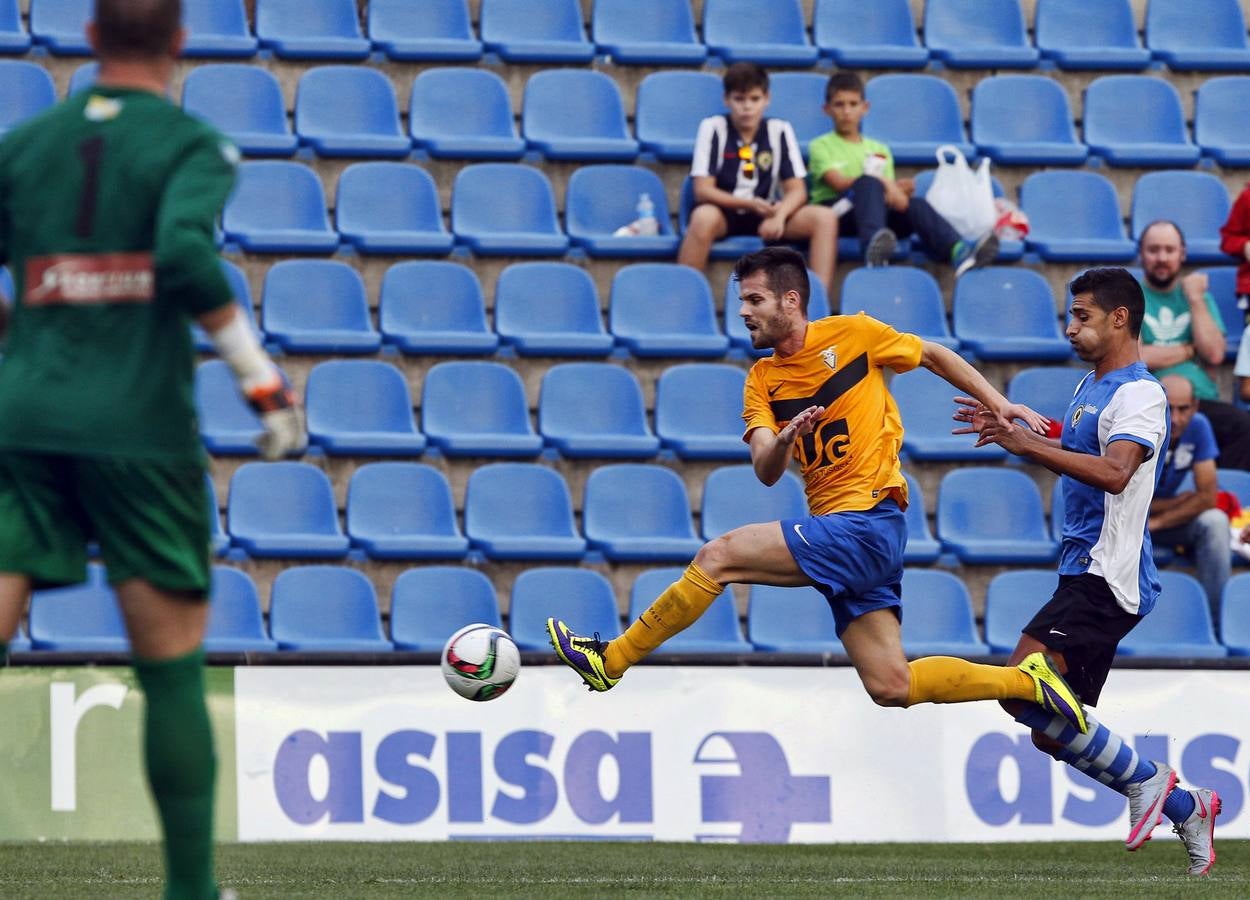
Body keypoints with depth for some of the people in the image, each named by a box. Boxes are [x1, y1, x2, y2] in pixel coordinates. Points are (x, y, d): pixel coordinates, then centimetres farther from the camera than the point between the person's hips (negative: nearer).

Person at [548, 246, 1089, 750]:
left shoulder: (852, 334, -1)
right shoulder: (762, 380, 13)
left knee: (718, 557, -14)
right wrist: (782, 444, -22)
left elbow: (933, 356, 13)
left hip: (865, 520, -7)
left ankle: (611, 661, -3)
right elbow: (766, 473, 0)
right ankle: (1027, 681, 12)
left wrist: (998, 404, 9)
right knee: (891, 688, 2)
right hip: (839, 530, 7)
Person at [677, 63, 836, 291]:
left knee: (825, 218, -20)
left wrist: (779, 215, -25)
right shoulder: (713, 128, -6)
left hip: (765, 216, 3)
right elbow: (702, 190, -11)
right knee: (704, 217, -39)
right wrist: (749, 204, -25)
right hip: (723, 213, -3)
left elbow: (797, 191, -2)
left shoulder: (780, 131, 1)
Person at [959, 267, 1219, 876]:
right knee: (1052, 734, 8)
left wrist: (1026, 445, -33)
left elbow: (1114, 472, -30)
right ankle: (1185, 808, 18)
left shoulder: (1139, 394, -13)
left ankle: (1144, 779, -10)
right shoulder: (1091, 388, 17)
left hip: (1108, 577, -10)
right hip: (1084, 573, 10)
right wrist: (1011, 431, 23)